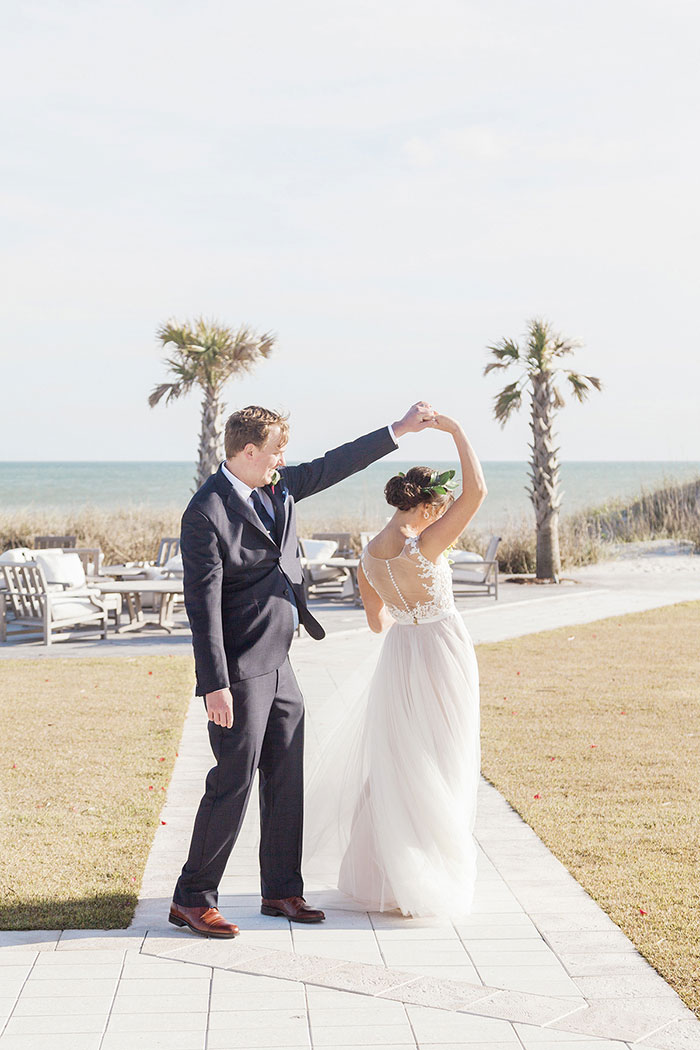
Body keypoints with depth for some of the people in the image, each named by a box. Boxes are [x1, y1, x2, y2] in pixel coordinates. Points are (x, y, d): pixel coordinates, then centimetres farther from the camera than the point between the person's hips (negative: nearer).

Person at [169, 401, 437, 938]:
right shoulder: (206, 514, -17)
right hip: (241, 671, -9)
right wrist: (215, 685, -21)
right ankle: (192, 899, 6)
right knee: (233, 783, -5)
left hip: (279, 666, 9)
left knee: (287, 782, 12)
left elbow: (331, 467, 20)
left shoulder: (276, 486, 7)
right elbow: (203, 604, -19)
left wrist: (399, 430, 19)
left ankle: (282, 891, 23)